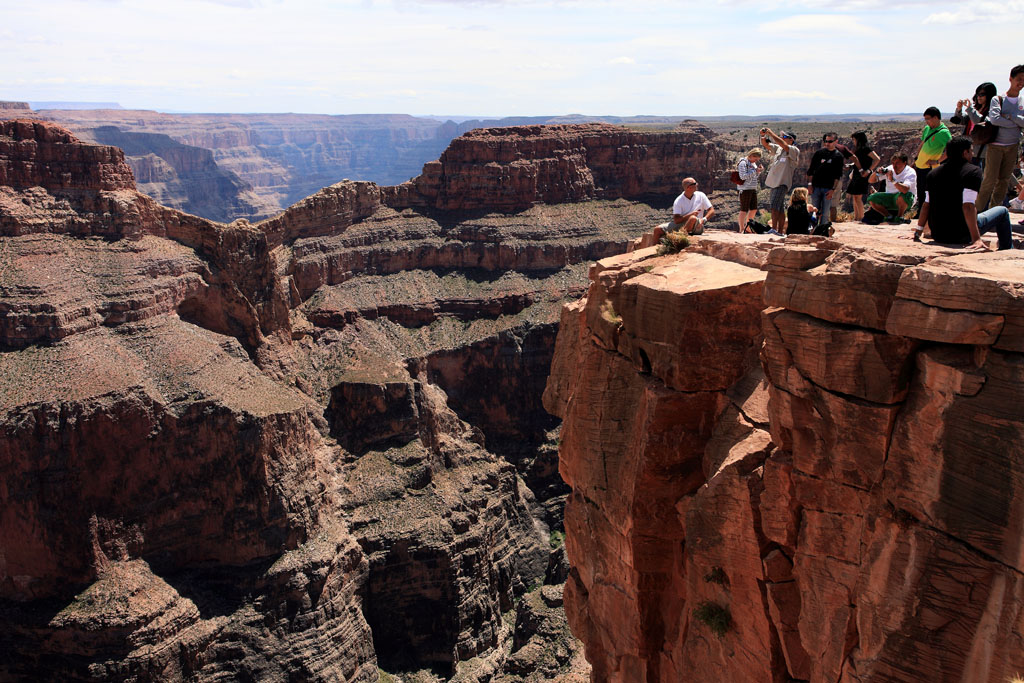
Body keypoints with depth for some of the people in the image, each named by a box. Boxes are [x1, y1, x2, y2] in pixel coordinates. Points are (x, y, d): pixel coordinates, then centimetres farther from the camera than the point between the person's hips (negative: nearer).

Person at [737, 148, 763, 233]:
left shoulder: (753, 163, 15)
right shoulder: (743, 163, -11)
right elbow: (743, 176, -20)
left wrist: (759, 171, 2)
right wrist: (755, 171, -18)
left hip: (753, 189, 9)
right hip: (745, 189, -9)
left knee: (753, 209, 12)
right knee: (744, 210, -5)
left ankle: (748, 228, 24)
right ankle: (741, 229, 1)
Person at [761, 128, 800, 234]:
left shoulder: (794, 150, -7)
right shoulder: (778, 148, 16)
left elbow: (782, 143, -22)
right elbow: (765, 145, 17)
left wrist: (771, 132, -17)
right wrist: (763, 136, -3)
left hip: (782, 182, -8)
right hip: (774, 182, 8)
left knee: (774, 206, -17)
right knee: (780, 208, 10)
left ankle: (774, 229, -17)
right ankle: (781, 232, 13)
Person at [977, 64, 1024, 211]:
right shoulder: (998, 100, -3)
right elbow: (994, 119, -20)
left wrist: (1010, 116, -14)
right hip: (996, 146, -4)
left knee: (1004, 180, 8)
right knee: (990, 180, -9)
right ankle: (980, 211, -4)